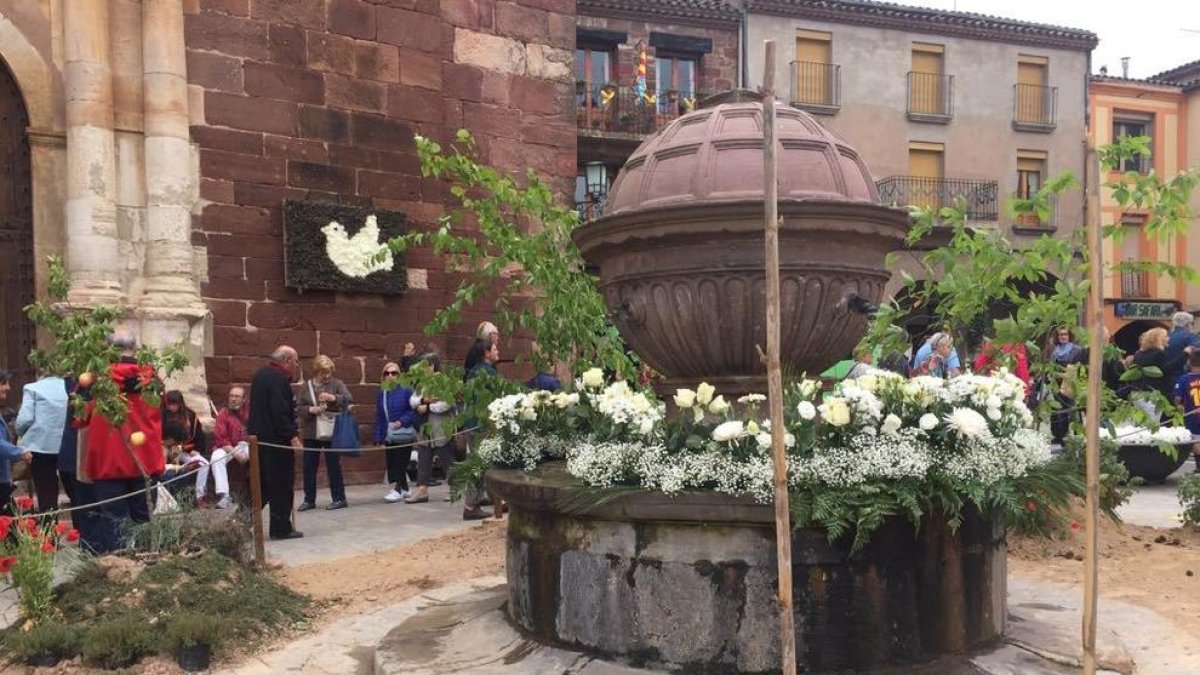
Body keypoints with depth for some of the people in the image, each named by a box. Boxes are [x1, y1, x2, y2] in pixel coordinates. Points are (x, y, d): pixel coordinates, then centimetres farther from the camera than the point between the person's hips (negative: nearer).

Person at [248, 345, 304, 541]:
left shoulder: (261, 375, 14)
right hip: (276, 441, -10)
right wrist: (293, 436, -22)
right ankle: (281, 528, 5)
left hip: (259, 437, 10)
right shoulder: (278, 379, -18)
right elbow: (281, 413, -24)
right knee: (281, 485, -1)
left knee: (261, 483, 16)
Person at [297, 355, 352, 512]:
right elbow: (300, 408, 4)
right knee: (309, 467, 7)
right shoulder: (306, 386, 6)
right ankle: (309, 500, 17)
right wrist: (311, 409, -16)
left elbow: (348, 399, -12)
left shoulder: (336, 384, -1)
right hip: (311, 433, 3)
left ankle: (339, 498, 11)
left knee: (333, 466, 2)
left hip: (331, 432, -3)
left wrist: (333, 398, -27)